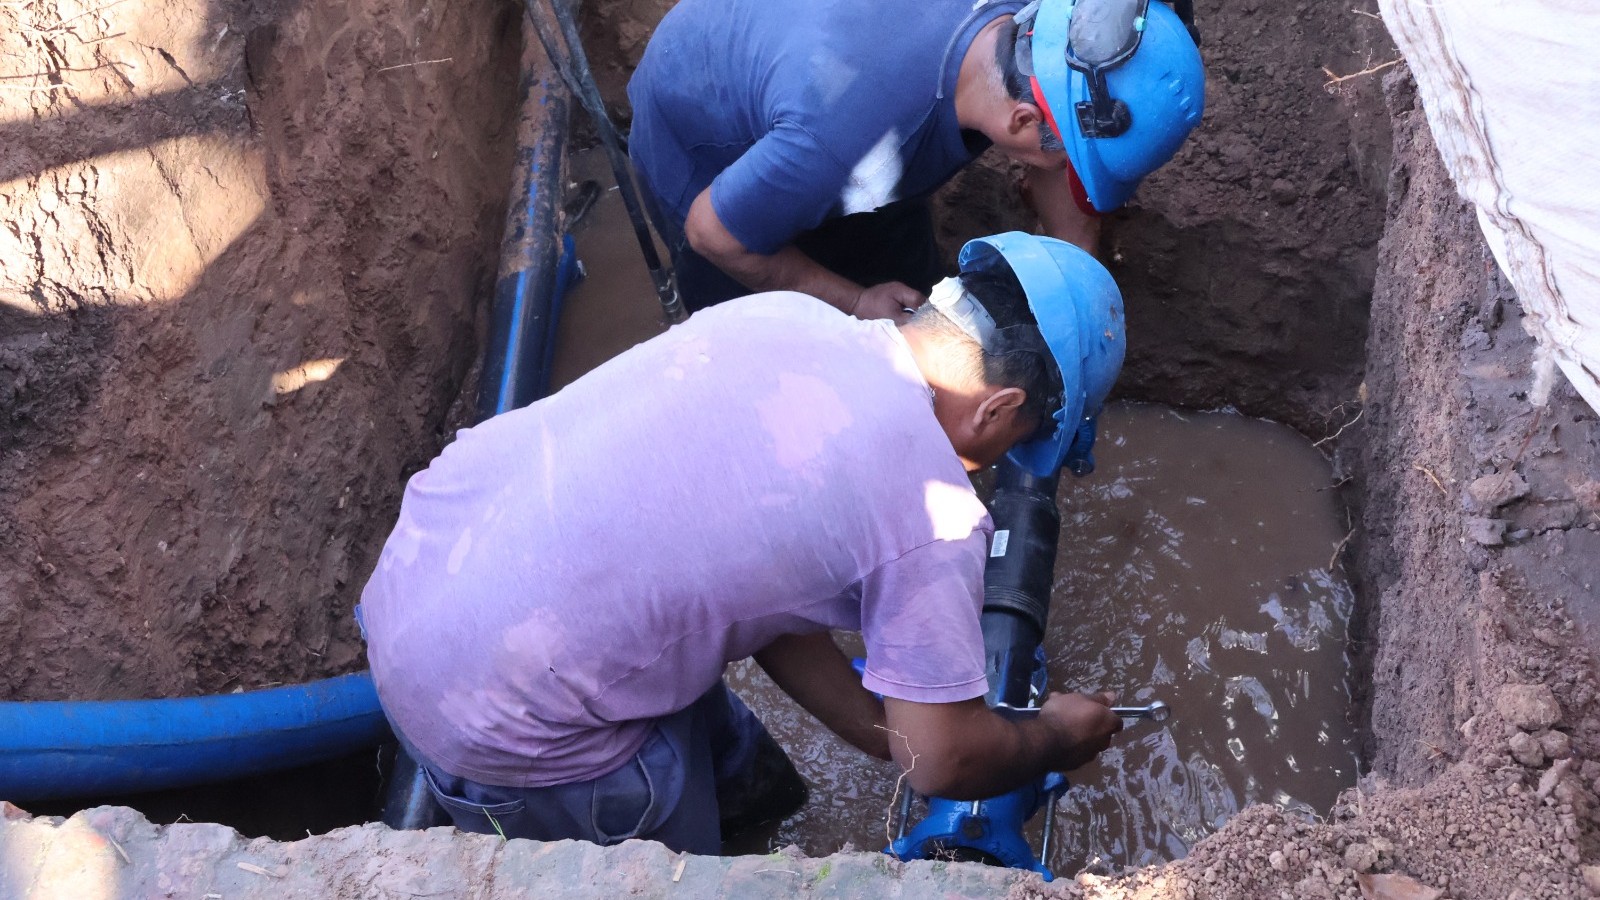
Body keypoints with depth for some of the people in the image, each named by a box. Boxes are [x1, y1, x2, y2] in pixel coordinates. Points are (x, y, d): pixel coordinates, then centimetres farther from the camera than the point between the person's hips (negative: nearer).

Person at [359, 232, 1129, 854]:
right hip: (502, 716, -7)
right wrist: (1057, 739, 15)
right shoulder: (934, 514, -16)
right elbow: (943, 762, -5)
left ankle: (730, 773, 48)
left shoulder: (778, 311, 3)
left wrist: (882, 732, 18)